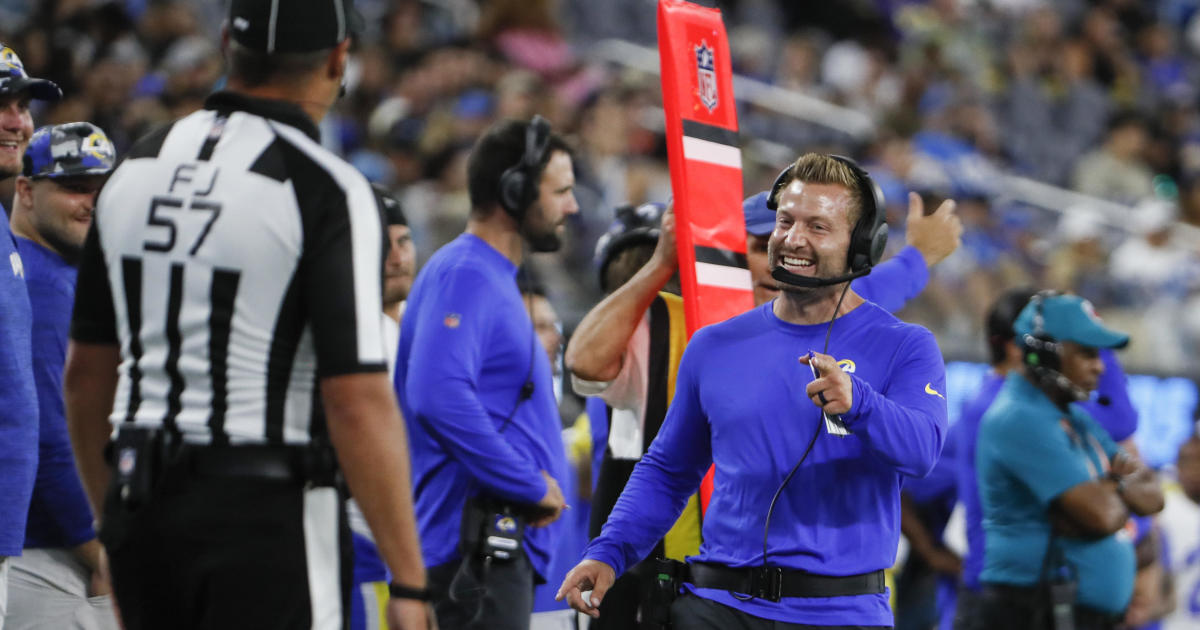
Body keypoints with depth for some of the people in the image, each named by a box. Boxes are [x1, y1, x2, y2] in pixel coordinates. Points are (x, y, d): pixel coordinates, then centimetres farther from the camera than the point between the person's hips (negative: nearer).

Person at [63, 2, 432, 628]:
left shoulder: (136, 169, 8)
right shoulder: (327, 190, -12)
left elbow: (85, 376, 14)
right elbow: (358, 404, -17)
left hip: (144, 507, 6)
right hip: (269, 517, -6)